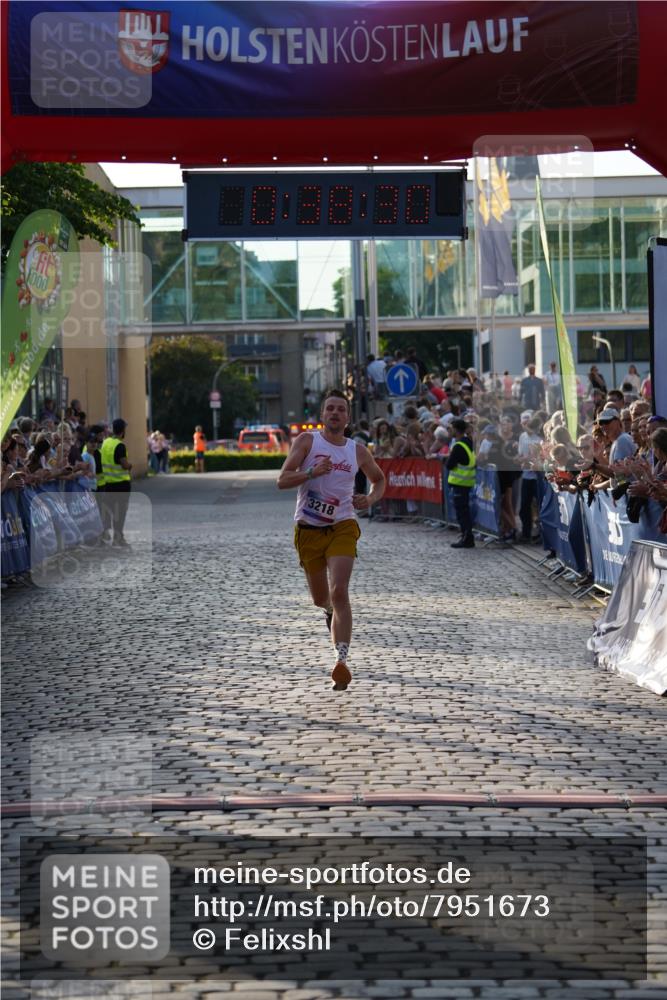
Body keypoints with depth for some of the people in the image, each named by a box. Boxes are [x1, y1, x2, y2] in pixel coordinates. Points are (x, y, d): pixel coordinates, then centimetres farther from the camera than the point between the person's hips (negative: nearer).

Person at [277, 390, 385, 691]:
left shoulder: (358, 450, 5)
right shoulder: (307, 440, -2)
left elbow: (379, 479, 22)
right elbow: (282, 480, -10)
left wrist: (370, 499, 1)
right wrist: (312, 472, -26)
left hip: (342, 527, 0)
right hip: (308, 529, 1)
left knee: (339, 592, -19)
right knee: (320, 599, 12)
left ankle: (342, 660, -26)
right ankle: (331, 611, 52)